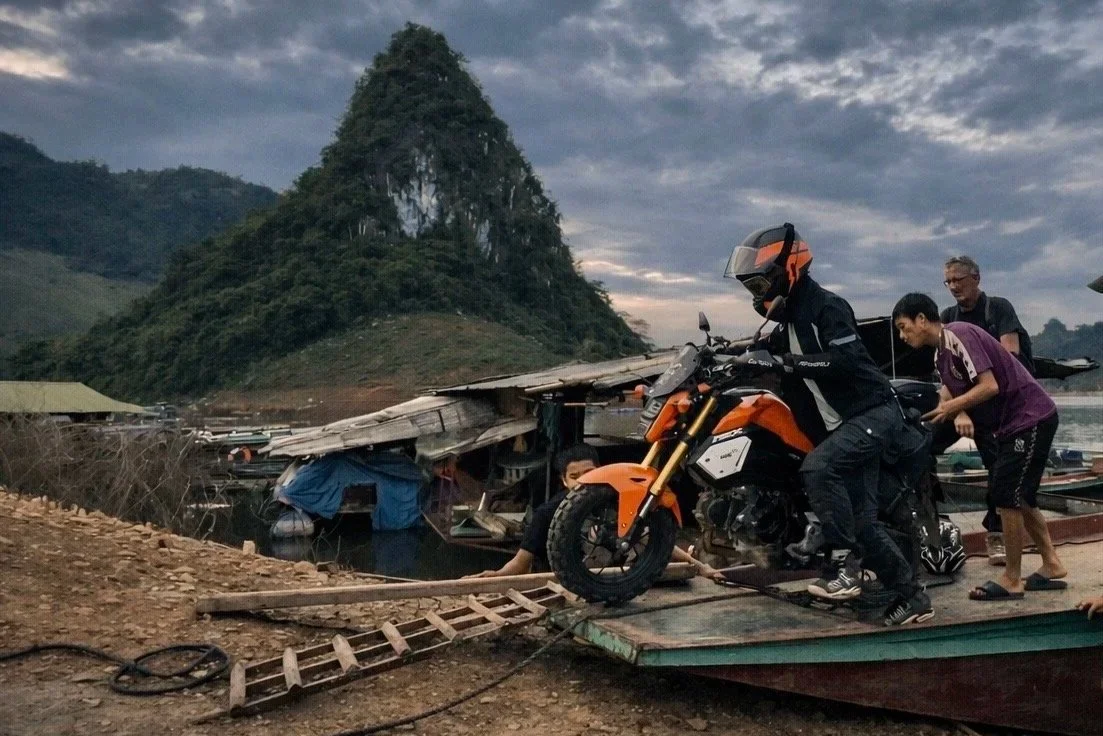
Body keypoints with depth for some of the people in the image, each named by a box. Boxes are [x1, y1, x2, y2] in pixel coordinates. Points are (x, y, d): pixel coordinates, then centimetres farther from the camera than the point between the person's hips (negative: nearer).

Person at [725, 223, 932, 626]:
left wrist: (783, 361, -30)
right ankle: (912, 596, 17)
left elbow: (844, 360, -27)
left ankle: (844, 563, -22)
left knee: (817, 468, -32)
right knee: (861, 519, 5)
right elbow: (791, 379, 22)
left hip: (872, 412, -9)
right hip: (842, 424, 9)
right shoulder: (786, 324, 13)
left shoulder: (826, 306, -13)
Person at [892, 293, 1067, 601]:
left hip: (1031, 416, -10)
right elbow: (950, 394, 8)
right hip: (1013, 422, 10)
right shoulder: (941, 353, 11)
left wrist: (950, 408, -18)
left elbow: (989, 386, -25)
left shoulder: (959, 335, -19)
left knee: (1006, 494, -9)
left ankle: (1012, 579, 0)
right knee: (1018, 495, 15)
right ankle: (1051, 565, 25)